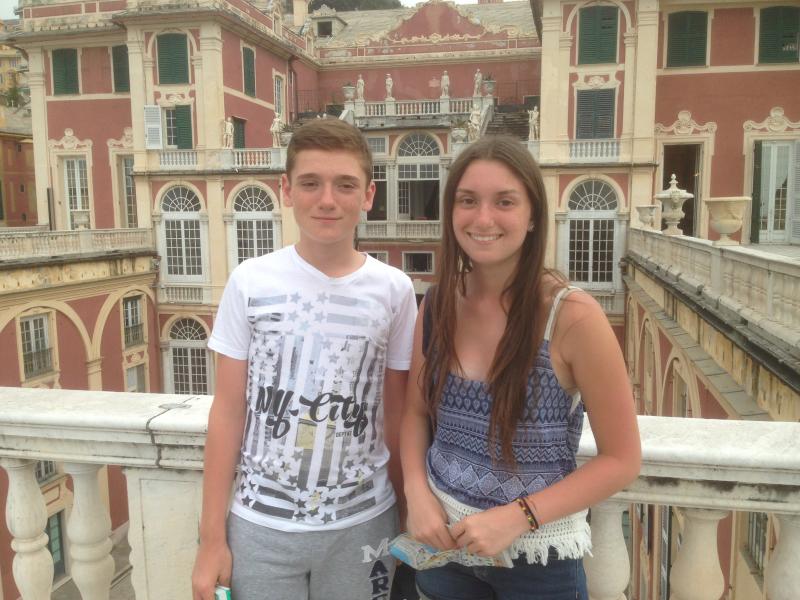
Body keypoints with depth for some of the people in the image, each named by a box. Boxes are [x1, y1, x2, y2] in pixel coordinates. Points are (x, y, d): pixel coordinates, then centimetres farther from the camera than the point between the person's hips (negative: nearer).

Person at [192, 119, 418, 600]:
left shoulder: (394, 290, -7)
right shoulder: (250, 282, -8)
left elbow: (396, 414, 1)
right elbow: (228, 411, -4)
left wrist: (405, 522, 6)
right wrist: (212, 535, -2)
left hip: (362, 524, 1)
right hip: (260, 524, 0)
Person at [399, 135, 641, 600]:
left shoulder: (573, 316, -19)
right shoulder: (437, 305, -7)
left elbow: (622, 460, -12)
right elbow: (417, 412, 5)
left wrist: (518, 516, -20)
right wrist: (417, 494, -10)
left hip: (537, 556, -3)